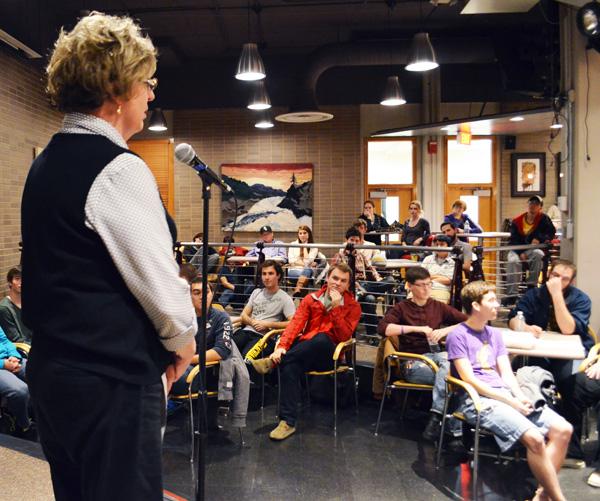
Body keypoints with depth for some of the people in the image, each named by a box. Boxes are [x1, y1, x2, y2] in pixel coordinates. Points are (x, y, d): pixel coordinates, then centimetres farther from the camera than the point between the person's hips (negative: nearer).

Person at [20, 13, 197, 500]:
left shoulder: (45, 165, 10)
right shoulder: (119, 169, -18)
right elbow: (159, 280, -19)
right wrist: (182, 339, 0)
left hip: (52, 370, 9)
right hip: (112, 381, -9)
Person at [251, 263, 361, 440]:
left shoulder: (353, 306, 2)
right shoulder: (311, 299, 9)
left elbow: (343, 336, -10)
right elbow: (296, 324, -5)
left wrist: (336, 308, -18)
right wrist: (282, 346, -22)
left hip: (330, 355, -2)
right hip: (305, 355, 2)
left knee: (322, 338, -36)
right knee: (290, 365, -33)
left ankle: (272, 362, -27)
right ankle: (288, 421, -29)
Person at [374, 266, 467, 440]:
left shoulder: (438, 307, 13)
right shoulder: (401, 308, 5)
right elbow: (382, 328, -14)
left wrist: (445, 330, -9)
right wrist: (416, 328, -19)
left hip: (437, 356, 3)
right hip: (413, 362, -3)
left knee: (447, 358, -34)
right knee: (449, 376, -30)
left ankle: (436, 416, -31)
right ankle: (454, 426, -24)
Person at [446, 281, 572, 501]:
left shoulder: (495, 334, 20)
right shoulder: (457, 336, -4)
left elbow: (507, 374, 14)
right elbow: (469, 380, -11)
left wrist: (520, 396, -7)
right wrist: (510, 401, -15)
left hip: (506, 394, 8)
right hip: (478, 400, -8)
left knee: (563, 429, -10)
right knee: (534, 438, -28)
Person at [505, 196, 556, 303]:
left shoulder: (543, 219, 3)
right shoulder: (516, 221, 2)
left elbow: (551, 231, -5)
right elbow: (514, 240, -2)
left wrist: (539, 238, -24)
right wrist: (520, 253, -18)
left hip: (534, 249, 0)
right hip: (517, 249, 0)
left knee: (538, 254, -37)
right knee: (512, 261, -33)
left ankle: (531, 285, -23)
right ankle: (511, 295, -34)